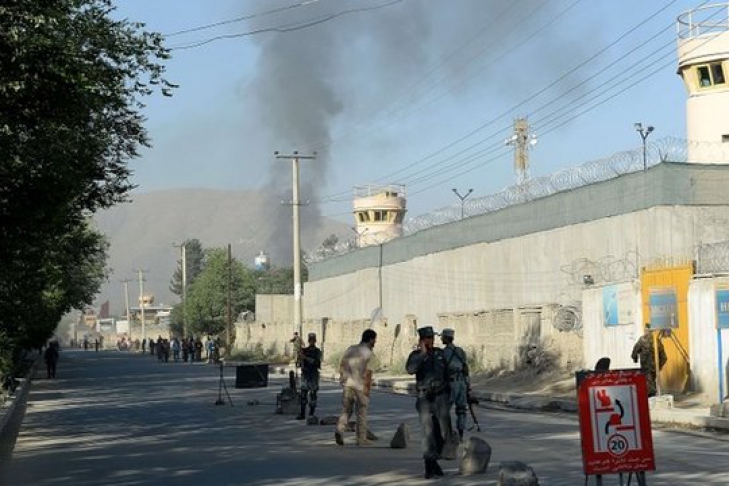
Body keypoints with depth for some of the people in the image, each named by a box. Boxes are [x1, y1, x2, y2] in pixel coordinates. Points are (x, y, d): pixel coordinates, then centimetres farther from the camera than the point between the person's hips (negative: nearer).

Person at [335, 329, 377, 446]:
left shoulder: (350, 349, 9)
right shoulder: (369, 354, -9)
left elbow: (342, 365, 11)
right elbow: (368, 372, -16)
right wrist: (367, 388, -11)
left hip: (348, 384, 4)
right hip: (361, 386, -4)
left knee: (346, 410, 13)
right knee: (361, 413, 8)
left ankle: (340, 429, -12)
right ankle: (361, 439, 15)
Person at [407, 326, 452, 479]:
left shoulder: (440, 353, 7)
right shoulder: (415, 355, -2)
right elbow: (410, 369, -23)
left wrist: (450, 394, 16)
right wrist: (423, 353, -21)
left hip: (441, 397, 3)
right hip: (425, 398, -3)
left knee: (443, 431, 2)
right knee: (428, 431, -10)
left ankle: (433, 461, 21)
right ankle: (429, 466, -9)